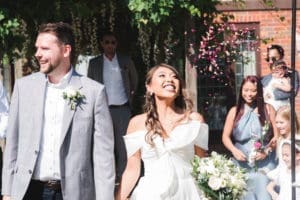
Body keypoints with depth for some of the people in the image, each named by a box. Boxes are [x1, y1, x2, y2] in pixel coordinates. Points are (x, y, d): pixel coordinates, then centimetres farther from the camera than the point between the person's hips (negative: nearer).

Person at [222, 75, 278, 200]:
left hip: (265, 163, -2)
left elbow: (277, 135, 1)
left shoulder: (268, 109, 3)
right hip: (242, 163, 2)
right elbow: (225, 136, 8)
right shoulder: (234, 111, 6)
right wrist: (234, 150, -10)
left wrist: (266, 151, -13)